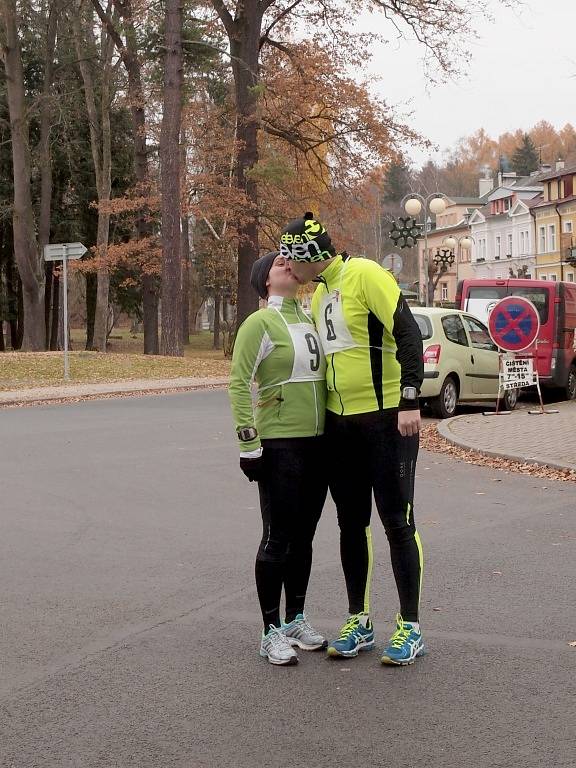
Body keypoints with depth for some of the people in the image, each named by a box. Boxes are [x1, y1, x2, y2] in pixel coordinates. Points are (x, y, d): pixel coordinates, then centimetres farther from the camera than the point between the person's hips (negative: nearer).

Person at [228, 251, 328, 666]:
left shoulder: (310, 319, 12)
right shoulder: (260, 323, -8)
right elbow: (240, 384, -12)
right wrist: (249, 444, -16)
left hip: (317, 443, 7)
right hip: (280, 445, -7)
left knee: (303, 537, 14)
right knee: (278, 539, -2)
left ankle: (296, 619, 26)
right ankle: (271, 632, 7)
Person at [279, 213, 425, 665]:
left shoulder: (364, 275, -13)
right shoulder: (318, 294, 13)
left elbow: (408, 333, -17)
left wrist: (410, 400, -22)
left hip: (387, 419, -8)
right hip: (340, 424, 8)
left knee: (397, 522, -1)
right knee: (351, 524, 12)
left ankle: (410, 628, 9)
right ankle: (359, 622, 23)